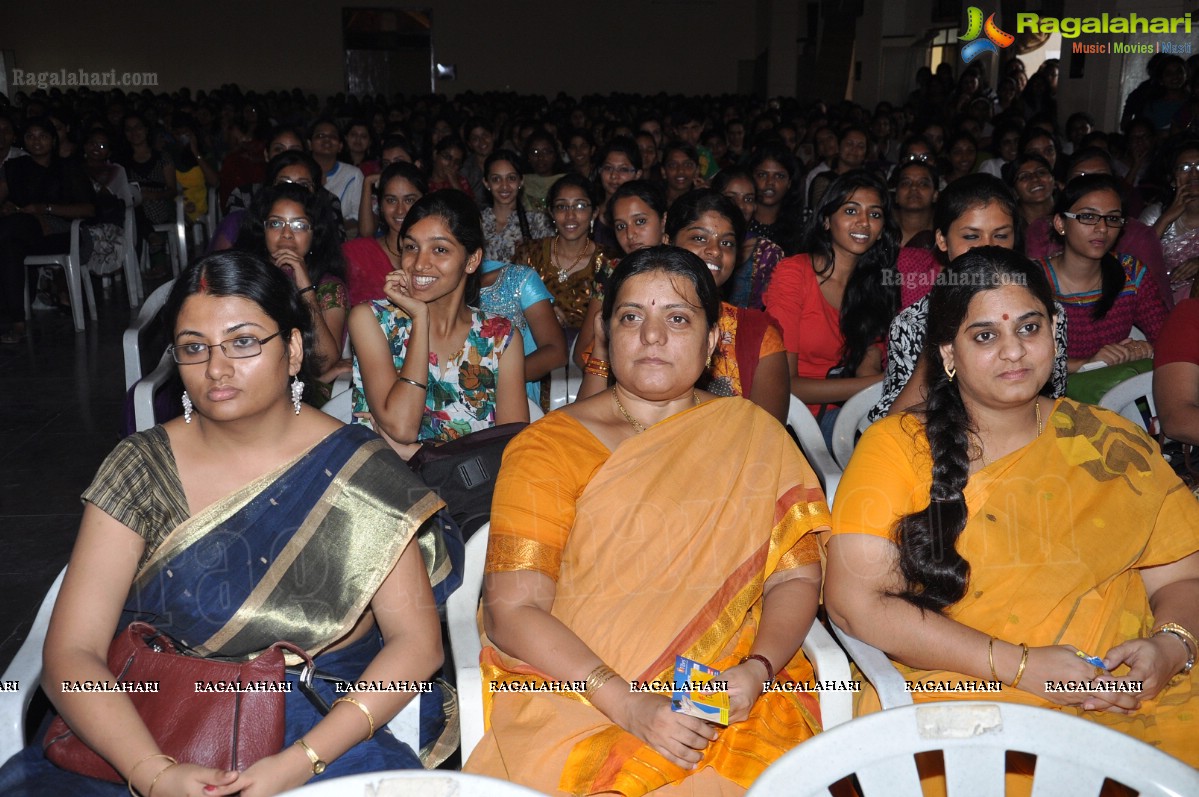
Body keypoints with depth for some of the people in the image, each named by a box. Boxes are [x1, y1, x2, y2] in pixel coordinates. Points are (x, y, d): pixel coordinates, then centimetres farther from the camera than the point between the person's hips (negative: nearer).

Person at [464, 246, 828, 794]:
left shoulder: (754, 436, 9)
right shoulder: (546, 449, 0)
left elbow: (796, 575, 7)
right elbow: (512, 610, -7)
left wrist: (756, 670, -13)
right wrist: (628, 706, -18)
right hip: (573, 694, -1)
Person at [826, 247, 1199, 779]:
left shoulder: (1114, 445, 12)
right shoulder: (896, 447, -1)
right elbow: (854, 601, -9)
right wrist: (1018, 664, -13)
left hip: (1131, 701, 4)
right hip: (957, 699, -4)